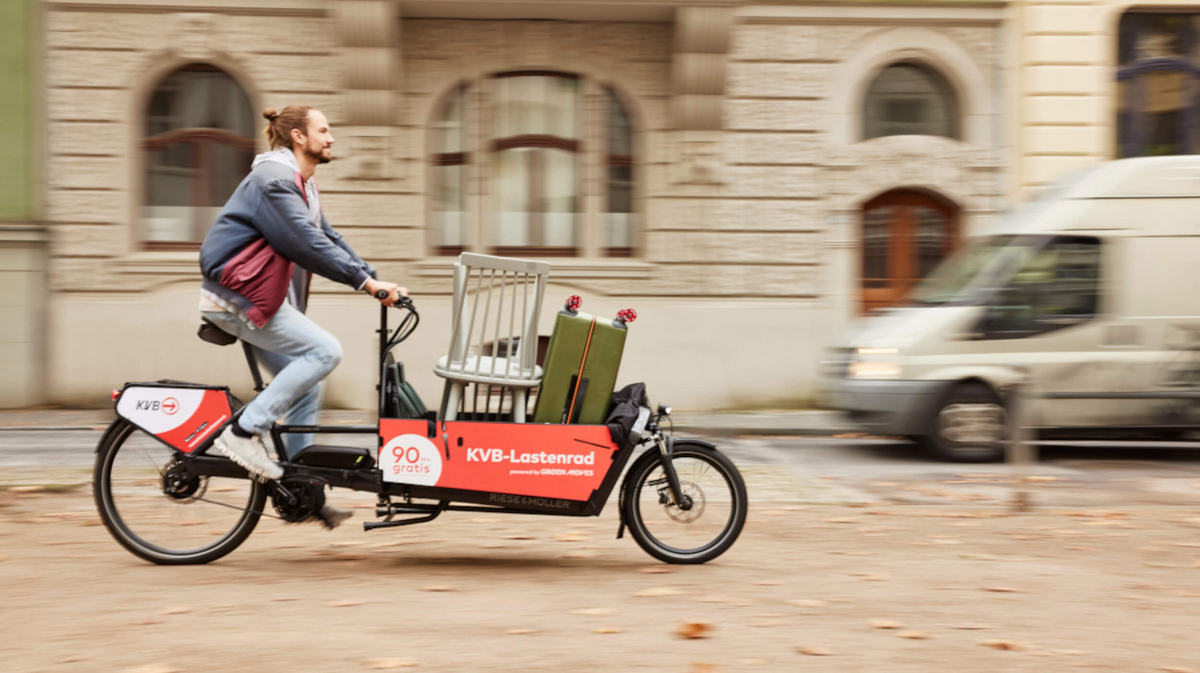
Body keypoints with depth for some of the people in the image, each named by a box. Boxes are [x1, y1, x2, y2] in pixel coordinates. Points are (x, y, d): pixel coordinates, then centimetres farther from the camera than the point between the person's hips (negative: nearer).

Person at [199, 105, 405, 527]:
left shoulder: (301, 185, 18)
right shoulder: (273, 179, -16)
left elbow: (328, 239, 15)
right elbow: (307, 244, -25)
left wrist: (374, 281, 4)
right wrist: (366, 282, -25)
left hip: (256, 298, 10)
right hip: (237, 297, -10)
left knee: (306, 388, 7)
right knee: (324, 351, -19)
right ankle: (244, 432, -15)